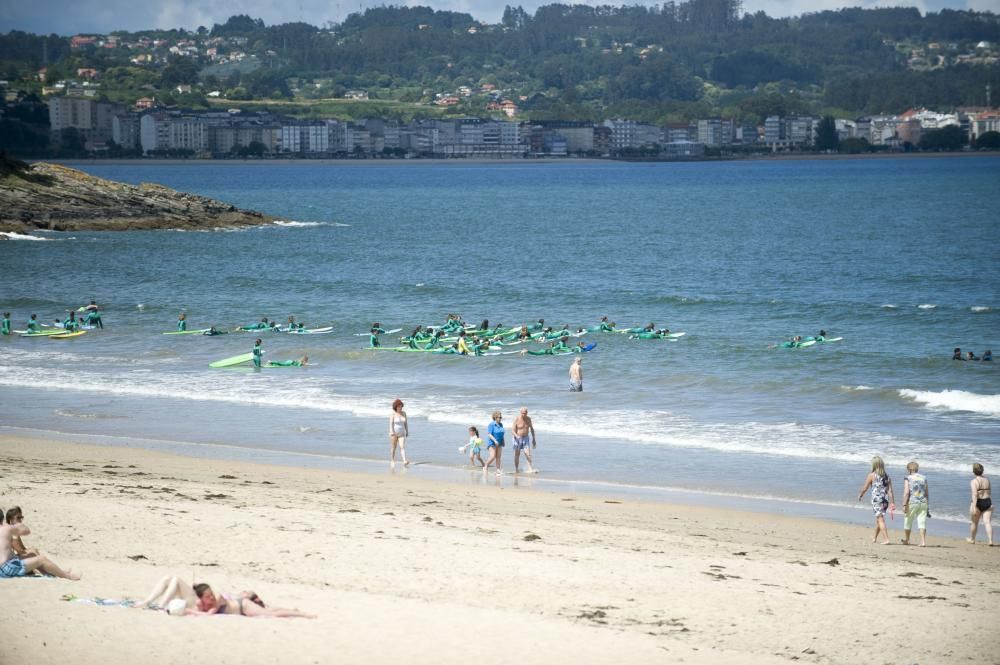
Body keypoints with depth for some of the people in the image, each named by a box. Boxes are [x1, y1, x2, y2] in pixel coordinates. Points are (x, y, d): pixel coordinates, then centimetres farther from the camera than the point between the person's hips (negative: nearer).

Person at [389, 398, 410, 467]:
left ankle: (405, 462, -25)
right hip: (394, 433, -3)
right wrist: (392, 433, -25)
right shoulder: (393, 414, -10)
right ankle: (392, 461, 26)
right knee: (393, 447, 9)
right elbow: (391, 423, -16)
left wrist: (407, 432, 10)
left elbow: (406, 423, 9)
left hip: (402, 433, 3)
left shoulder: (404, 413, 2)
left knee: (402, 447, -11)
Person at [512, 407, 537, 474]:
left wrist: (533, 439, 12)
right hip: (517, 439, -3)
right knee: (517, 454, 5)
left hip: (526, 438, 3)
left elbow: (531, 429, 12)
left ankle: (530, 469, -18)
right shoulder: (516, 419, -13)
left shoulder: (528, 419, 0)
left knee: (528, 454, -10)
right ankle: (516, 469, 15)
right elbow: (513, 431, -15)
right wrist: (517, 436, -35)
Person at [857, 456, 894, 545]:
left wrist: (860, 495, 20)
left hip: (876, 500, -6)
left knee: (881, 519, -7)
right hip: (885, 500, 6)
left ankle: (886, 539, -18)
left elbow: (865, 488, 1)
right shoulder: (887, 476, 7)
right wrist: (892, 503, 1)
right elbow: (890, 491, 2)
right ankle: (875, 537, 39)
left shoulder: (872, 475, -6)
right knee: (878, 519, 22)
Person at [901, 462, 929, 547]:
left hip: (912, 502, -4)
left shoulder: (908, 478, -4)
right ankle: (923, 541, -11)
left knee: (908, 522, 14)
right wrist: (927, 506, 19)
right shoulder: (923, 478, 9)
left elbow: (906, 492, -13)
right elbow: (927, 493, 12)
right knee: (922, 522, 1)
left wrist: (904, 505, -12)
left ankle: (906, 540, 29)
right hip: (923, 503, 4)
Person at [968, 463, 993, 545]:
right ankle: (990, 541, -16)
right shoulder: (987, 480, 8)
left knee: (974, 522, 15)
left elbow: (975, 494, -21)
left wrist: (974, 507, -25)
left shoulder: (974, 481, -12)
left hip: (978, 503, -5)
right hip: (988, 502, 5)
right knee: (988, 522, -2)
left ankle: (972, 539, 31)